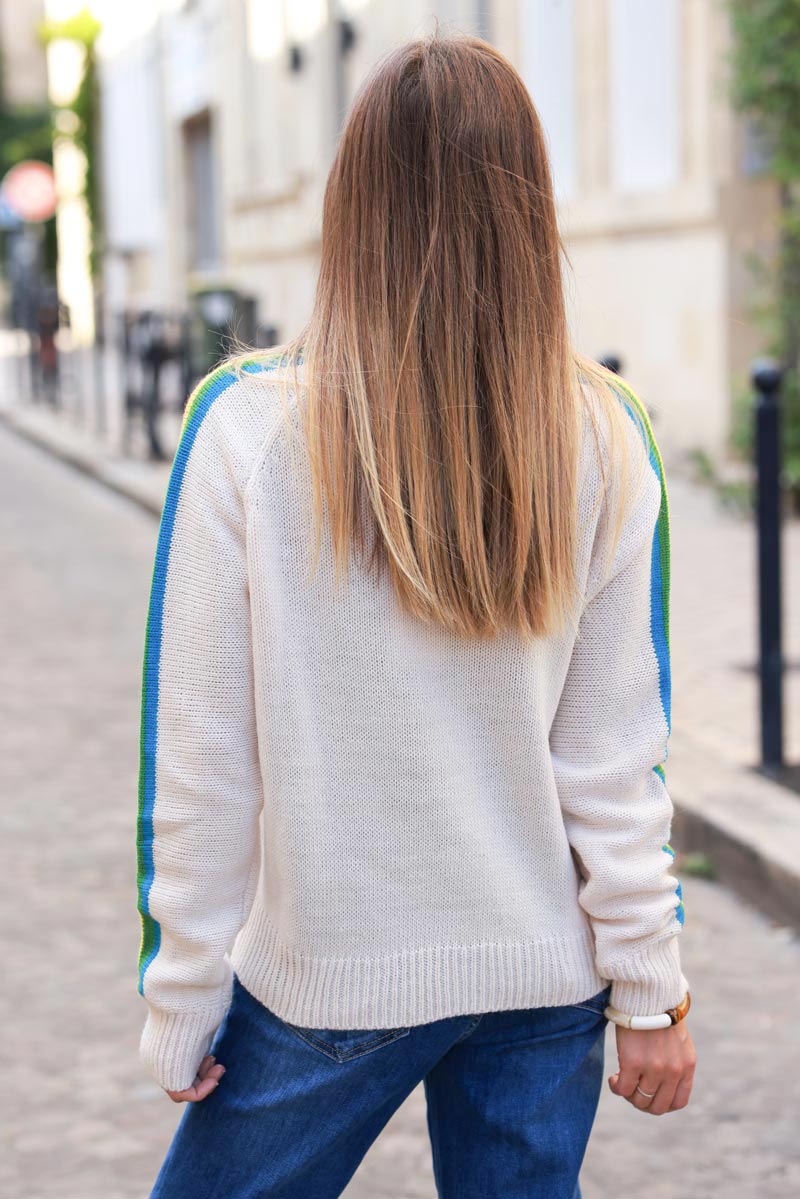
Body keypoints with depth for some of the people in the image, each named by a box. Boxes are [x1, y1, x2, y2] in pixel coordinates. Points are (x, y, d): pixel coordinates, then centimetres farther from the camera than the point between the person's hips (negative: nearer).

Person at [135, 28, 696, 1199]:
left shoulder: (247, 427, -13)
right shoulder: (604, 443, -7)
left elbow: (198, 766, -9)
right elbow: (614, 760, -4)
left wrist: (182, 1007, 0)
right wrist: (652, 991, 6)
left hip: (326, 979, -2)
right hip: (547, 973, 3)